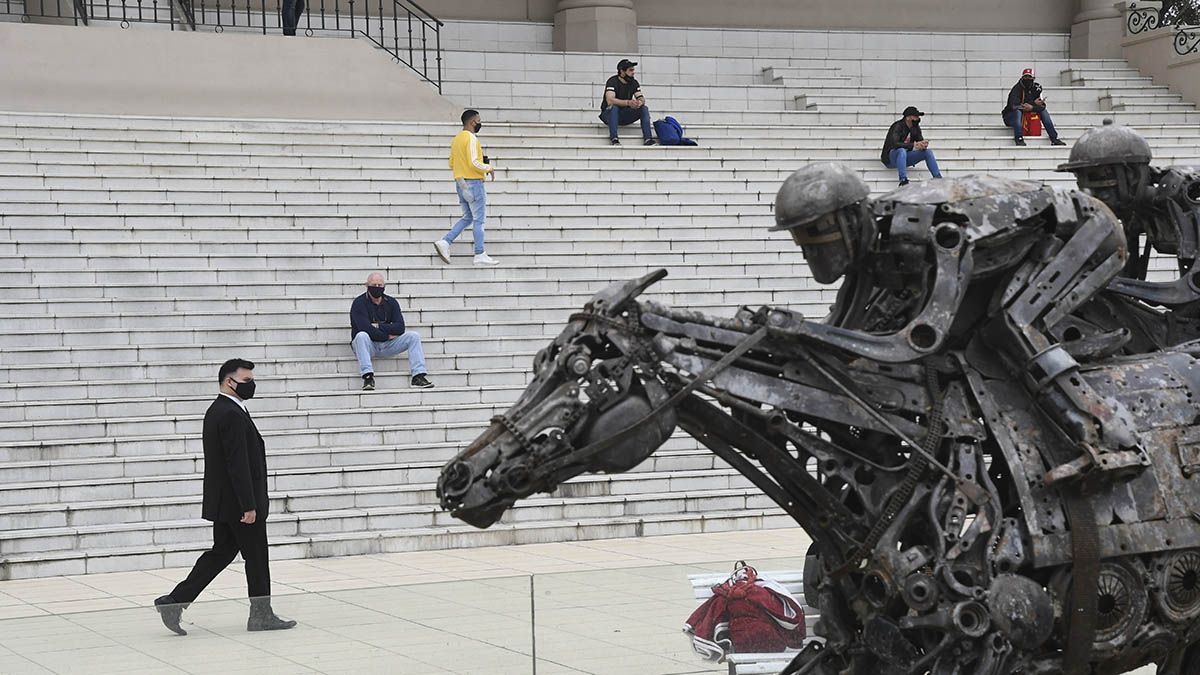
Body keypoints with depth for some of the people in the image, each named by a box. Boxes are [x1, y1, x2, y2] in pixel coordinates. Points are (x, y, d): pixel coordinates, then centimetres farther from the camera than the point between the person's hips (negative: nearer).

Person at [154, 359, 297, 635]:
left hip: (223, 503, 10)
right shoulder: (233, 415, -19)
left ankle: (175, 601, 6)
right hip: (238, 502, -10)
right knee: (256, 556, 2)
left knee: (220, 553, 12)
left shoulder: (216, 411, 14)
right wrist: (249, 505, -22)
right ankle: (261, 615, 12)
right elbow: (238, 464, -23)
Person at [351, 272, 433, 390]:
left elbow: (400, 328, -5)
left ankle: (418, 376, -21)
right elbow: (366, 329, -21)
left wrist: (379, 326, -15)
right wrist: (388, 335, -10)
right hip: (368, 345, -4)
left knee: (413, 336, -11)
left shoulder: (391, 302, 7)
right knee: (361, 336, -37)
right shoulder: (359, 303, -8)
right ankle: (368, 376, -44)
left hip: (387, 345, 4)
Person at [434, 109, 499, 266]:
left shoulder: (457, 139, 14)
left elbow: (451, 164, 18)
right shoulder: (471, 138, -15)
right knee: (479, 219, -2)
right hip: (473, 183, -9)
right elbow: (474, 162, -23)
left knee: (467, 218, 15)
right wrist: (489, 168, -9)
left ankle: (444, 242, 3)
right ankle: (480, 255, 1)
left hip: (461, 183, 9)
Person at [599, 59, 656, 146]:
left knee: (644, 108, -13)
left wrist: (640, 102, -32)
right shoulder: (612, 82, -18)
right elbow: (610, 100, -33)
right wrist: (628, 102, -46)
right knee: (613, 107, -37)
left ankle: (647, 139, -25)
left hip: (624, 115, 6)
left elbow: (641, 98, -5)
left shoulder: (634, 83, 2)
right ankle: (614, 139, -42)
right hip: (609, 114, -6)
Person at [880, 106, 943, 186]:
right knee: (902, 151, -39)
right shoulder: (898, 126, -18)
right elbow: (894, 144, -31)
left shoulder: (915, 128, 4)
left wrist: (923, 145, -24)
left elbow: (920, 140, 4)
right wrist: (914, 145, -35)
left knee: (928, 152, -9)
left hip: (905, 157, 7)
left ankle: (938, 179, -16)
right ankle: (903, 180, -53)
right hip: (891, 158, -7)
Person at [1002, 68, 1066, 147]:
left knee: (1043, 111, -6)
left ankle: (1054, 139, -11)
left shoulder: (1036, 88, 0)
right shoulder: (1017, 89, -18)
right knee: (1017, 111, -36)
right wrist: (1034, 103, -25)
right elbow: (1015, 105, -32)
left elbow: (1042, 105, -8)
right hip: (1011, 116, -6)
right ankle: (1019, 139, -48)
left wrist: (1032, 108, -30)